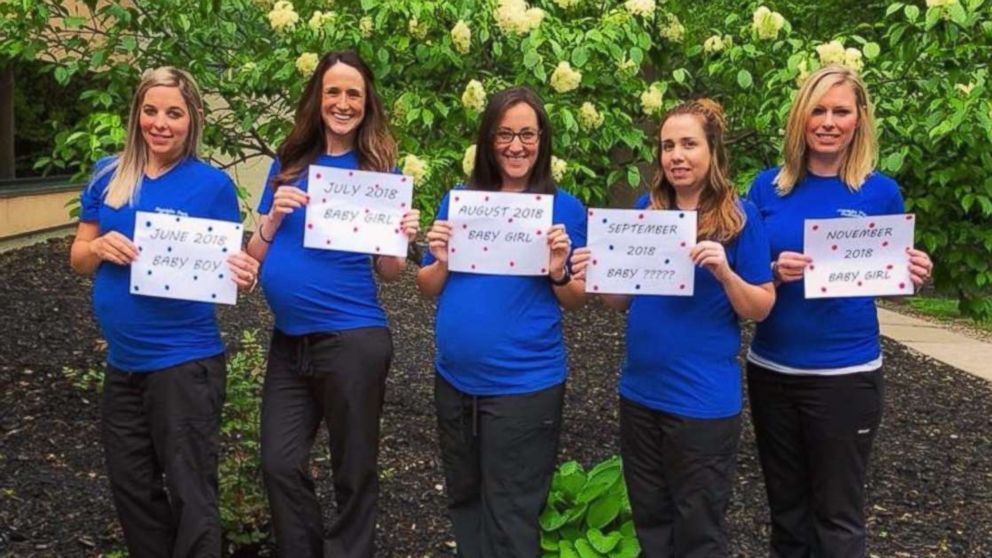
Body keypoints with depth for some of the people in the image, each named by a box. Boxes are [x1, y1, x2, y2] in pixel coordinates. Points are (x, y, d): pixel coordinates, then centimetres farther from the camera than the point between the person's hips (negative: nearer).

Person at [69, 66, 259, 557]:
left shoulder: (212, 184, -7)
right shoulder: (108, 175, 4)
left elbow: (227, 266, -2)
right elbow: (78, 258, 7)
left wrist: (243, 277, -25)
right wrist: (100, 247, -15)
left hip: (185, 361, -5)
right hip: (123, 361, 5)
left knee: (189, 493, 5)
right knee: (131, 488, 18)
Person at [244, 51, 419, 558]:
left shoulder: (380, 170, -1)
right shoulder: (288, 164, 7)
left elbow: (387, 273, 1)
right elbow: (256, 257, 6)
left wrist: (400, 241, -19)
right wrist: (275, 216, -11)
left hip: (353, 339, -3)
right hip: (289, 340, 4)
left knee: (353, 470, 8)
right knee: (280, 464, 5)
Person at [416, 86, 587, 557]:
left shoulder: (565, 208, -5)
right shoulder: (456, 201, 4)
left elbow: (577, 301, 0)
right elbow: (429, 289, 8)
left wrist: (559, 272, -20)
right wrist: (441, 259, -12)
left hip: (524, 385, -4)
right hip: (454, 380, 4)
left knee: (510, 519, 6)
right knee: (464, 500, 21)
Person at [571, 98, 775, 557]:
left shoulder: (739, 217, -8)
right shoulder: (646, 209, 5)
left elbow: (761, 308, -8)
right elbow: (625, 300, 10)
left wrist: (724, 272, -26)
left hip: (703, 399, -5)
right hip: (639, 392, 5)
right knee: (649, 520, 19)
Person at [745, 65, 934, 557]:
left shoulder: (881, 192, -4)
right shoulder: (768, 186, 0)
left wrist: (914, 276, -17)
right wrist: (774, 273, -16)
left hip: (846, 374, -2)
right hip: (771, 369, 3)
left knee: (837, 516, 9)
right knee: (785, 507, 18)